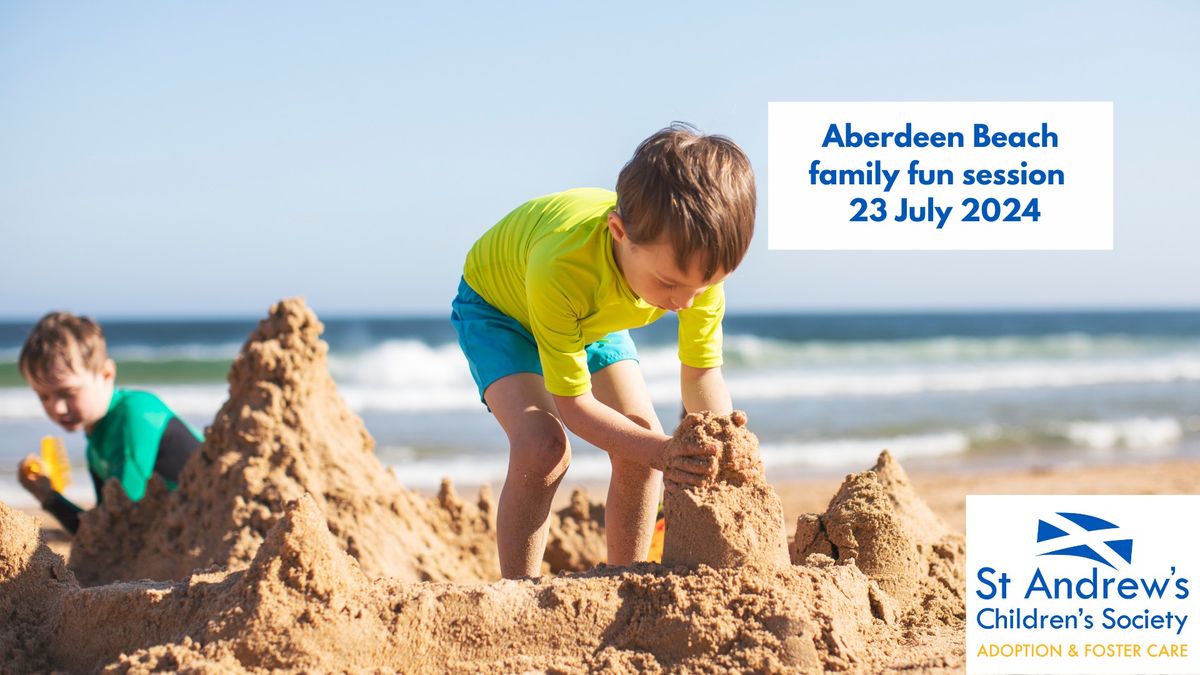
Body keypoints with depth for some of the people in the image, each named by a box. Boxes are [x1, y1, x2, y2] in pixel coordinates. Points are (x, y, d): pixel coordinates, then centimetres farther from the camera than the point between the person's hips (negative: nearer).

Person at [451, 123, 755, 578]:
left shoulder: (699, 264, -33)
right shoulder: (561, 267, -47)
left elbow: (702, 372, -18)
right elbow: (572, 402, -36)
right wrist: (660, 454, -49)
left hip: (595, 317, 5)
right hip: (497, 304, -5)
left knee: (643, 444, -10)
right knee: (542, 446, -27)